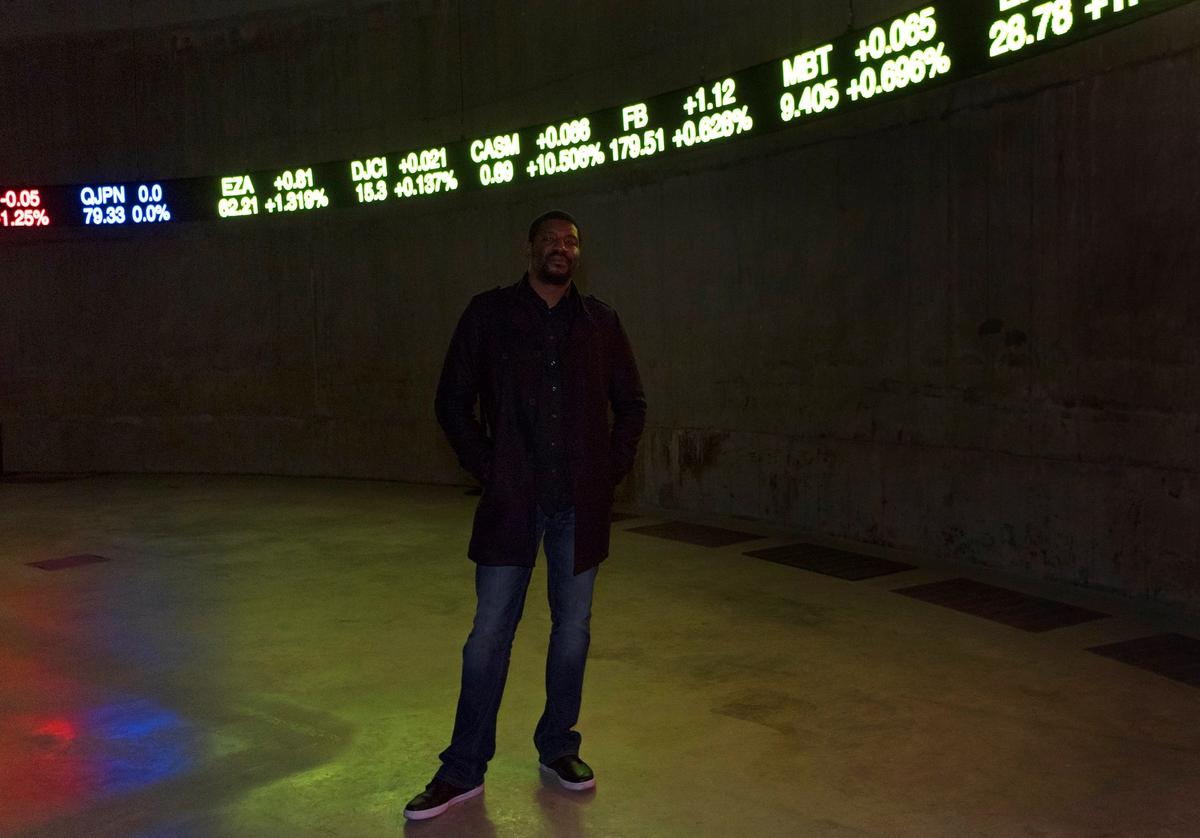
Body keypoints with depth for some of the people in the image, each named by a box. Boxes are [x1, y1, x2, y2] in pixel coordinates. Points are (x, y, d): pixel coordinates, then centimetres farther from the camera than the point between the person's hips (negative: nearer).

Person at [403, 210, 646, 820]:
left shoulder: (600, 322, 8)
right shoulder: (489, 314, 2)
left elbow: (630, 403, 14)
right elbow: (452, 400, 4)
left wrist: (612, 471, 4)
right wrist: (486, 470, -4)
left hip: (580, 506, 2)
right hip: (512, 501, -2)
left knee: (573, 628, 10)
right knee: (489, 633, 1)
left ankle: (557, 748, 28)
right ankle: (464, 770, 13)